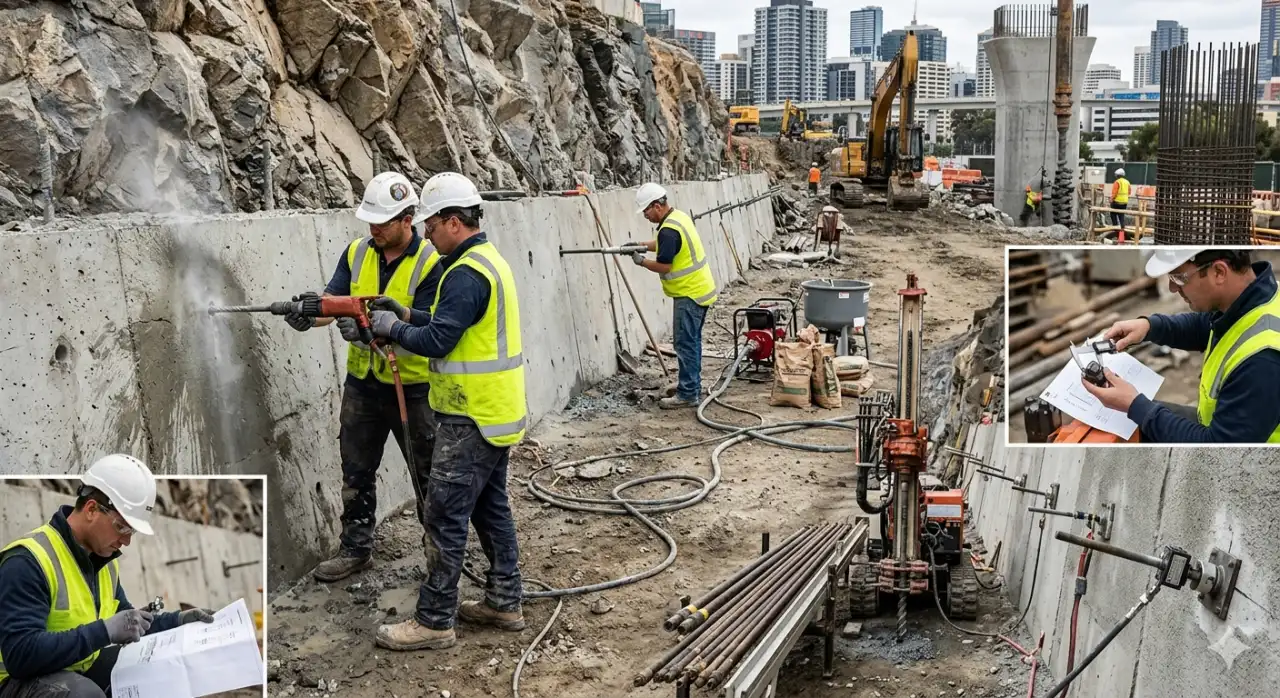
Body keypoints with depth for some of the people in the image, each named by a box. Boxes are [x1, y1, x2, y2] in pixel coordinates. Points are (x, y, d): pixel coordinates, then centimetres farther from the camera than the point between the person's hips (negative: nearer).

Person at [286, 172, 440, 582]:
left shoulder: (431, 263, -14)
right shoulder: (357, 253, 2)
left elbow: (426, 328, -21)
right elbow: (333, 298, -6)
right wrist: (312, 313, -29)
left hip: (412, 389, -5)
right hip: (362, 385, 5)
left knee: (428, 475, 9)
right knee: (356, 474, 13)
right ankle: (356, 549, 28)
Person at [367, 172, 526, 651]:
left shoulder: (466, 274, -19)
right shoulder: (491, 261, 13)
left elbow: (437, 341, -22)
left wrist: (394, 328, -6)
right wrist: (406, 316, 9)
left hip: (473, 419, -10)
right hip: (498, 413, 10)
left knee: (445, 515, -4)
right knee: (491, 508, 17)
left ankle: (434, 621, 3)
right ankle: (504, 603, 26)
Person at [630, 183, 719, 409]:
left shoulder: (669, 230, -22)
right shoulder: (679, 216, 9)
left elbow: (664, 266, -22)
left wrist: (641, 261, -6)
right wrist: (642, 245, 15)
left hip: (690, 294, -10)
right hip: (700, 289, 10)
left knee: (685, 343, -6)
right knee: (692, 341, 18)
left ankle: (688, 394, -3)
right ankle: (692, 384, 27)